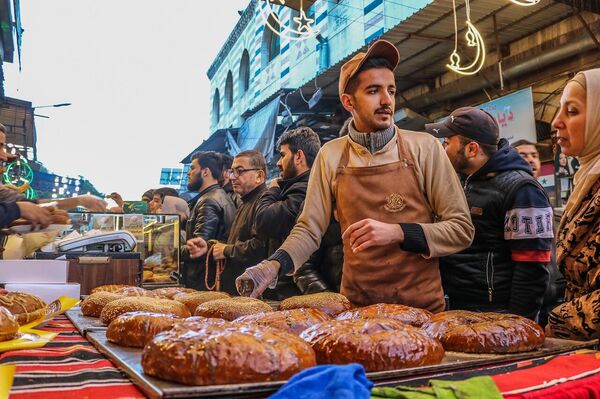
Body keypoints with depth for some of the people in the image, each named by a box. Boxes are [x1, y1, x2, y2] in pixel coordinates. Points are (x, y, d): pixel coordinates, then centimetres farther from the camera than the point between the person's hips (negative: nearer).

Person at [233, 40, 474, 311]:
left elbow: (462, 230, -6)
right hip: (355, 307, 1)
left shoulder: (424, 148, -6)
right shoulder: (331, 156, -1)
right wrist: (275, 265, -16)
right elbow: (309, 230, 2)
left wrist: (398, 232, -20)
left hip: (421, 307, -1)